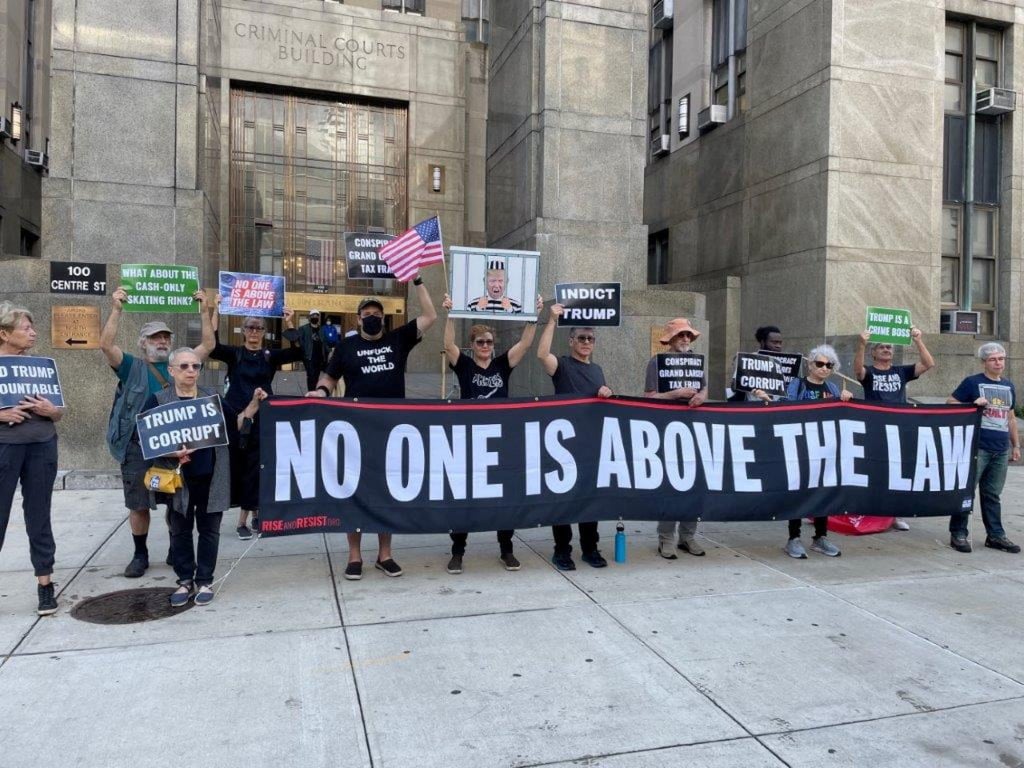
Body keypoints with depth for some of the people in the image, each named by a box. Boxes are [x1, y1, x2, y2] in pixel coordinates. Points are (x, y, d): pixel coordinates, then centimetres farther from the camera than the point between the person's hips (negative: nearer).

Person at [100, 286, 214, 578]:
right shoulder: (133, 366, 3)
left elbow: (208, 345, 5)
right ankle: (140, 554, 22)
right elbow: (106, 345, -12)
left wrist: (204, 309, -3)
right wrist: (116, 309, -19)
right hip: (140, 447, -2)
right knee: (138, 505, 7)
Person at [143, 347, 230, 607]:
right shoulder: (157, 401, -1)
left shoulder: (213, 398, 6)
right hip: (178, 478, -1)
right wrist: (171, 453, -21)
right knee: (180, 531, 11)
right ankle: (185, 580, 25)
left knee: (208, 530, 8)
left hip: (210, 477, 1)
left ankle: (205, 581, 21)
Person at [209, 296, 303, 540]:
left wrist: (289, 323, -18)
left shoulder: (271, 356, 4)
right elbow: (211, 346, -16)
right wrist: (216, 312, -22)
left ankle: (244, 519, 15)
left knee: (256, 468, 3)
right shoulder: (233, 354, 2)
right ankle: (254, 513, 18)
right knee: (237, 466, 4)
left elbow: (298, 352, -10)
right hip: (235, 417, 0)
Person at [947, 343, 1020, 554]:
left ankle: (996, 535, 19)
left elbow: (1010, 417, 22)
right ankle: (958, 534, 3)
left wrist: (1016, 445, 21)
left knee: (992, 495, 12)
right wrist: (973, 404, -19)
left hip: (1001, 450, 6)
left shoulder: (1009, 386, 17)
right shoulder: (972, 382, -2)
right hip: (976, 447, -6)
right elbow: (950, 403, -4)